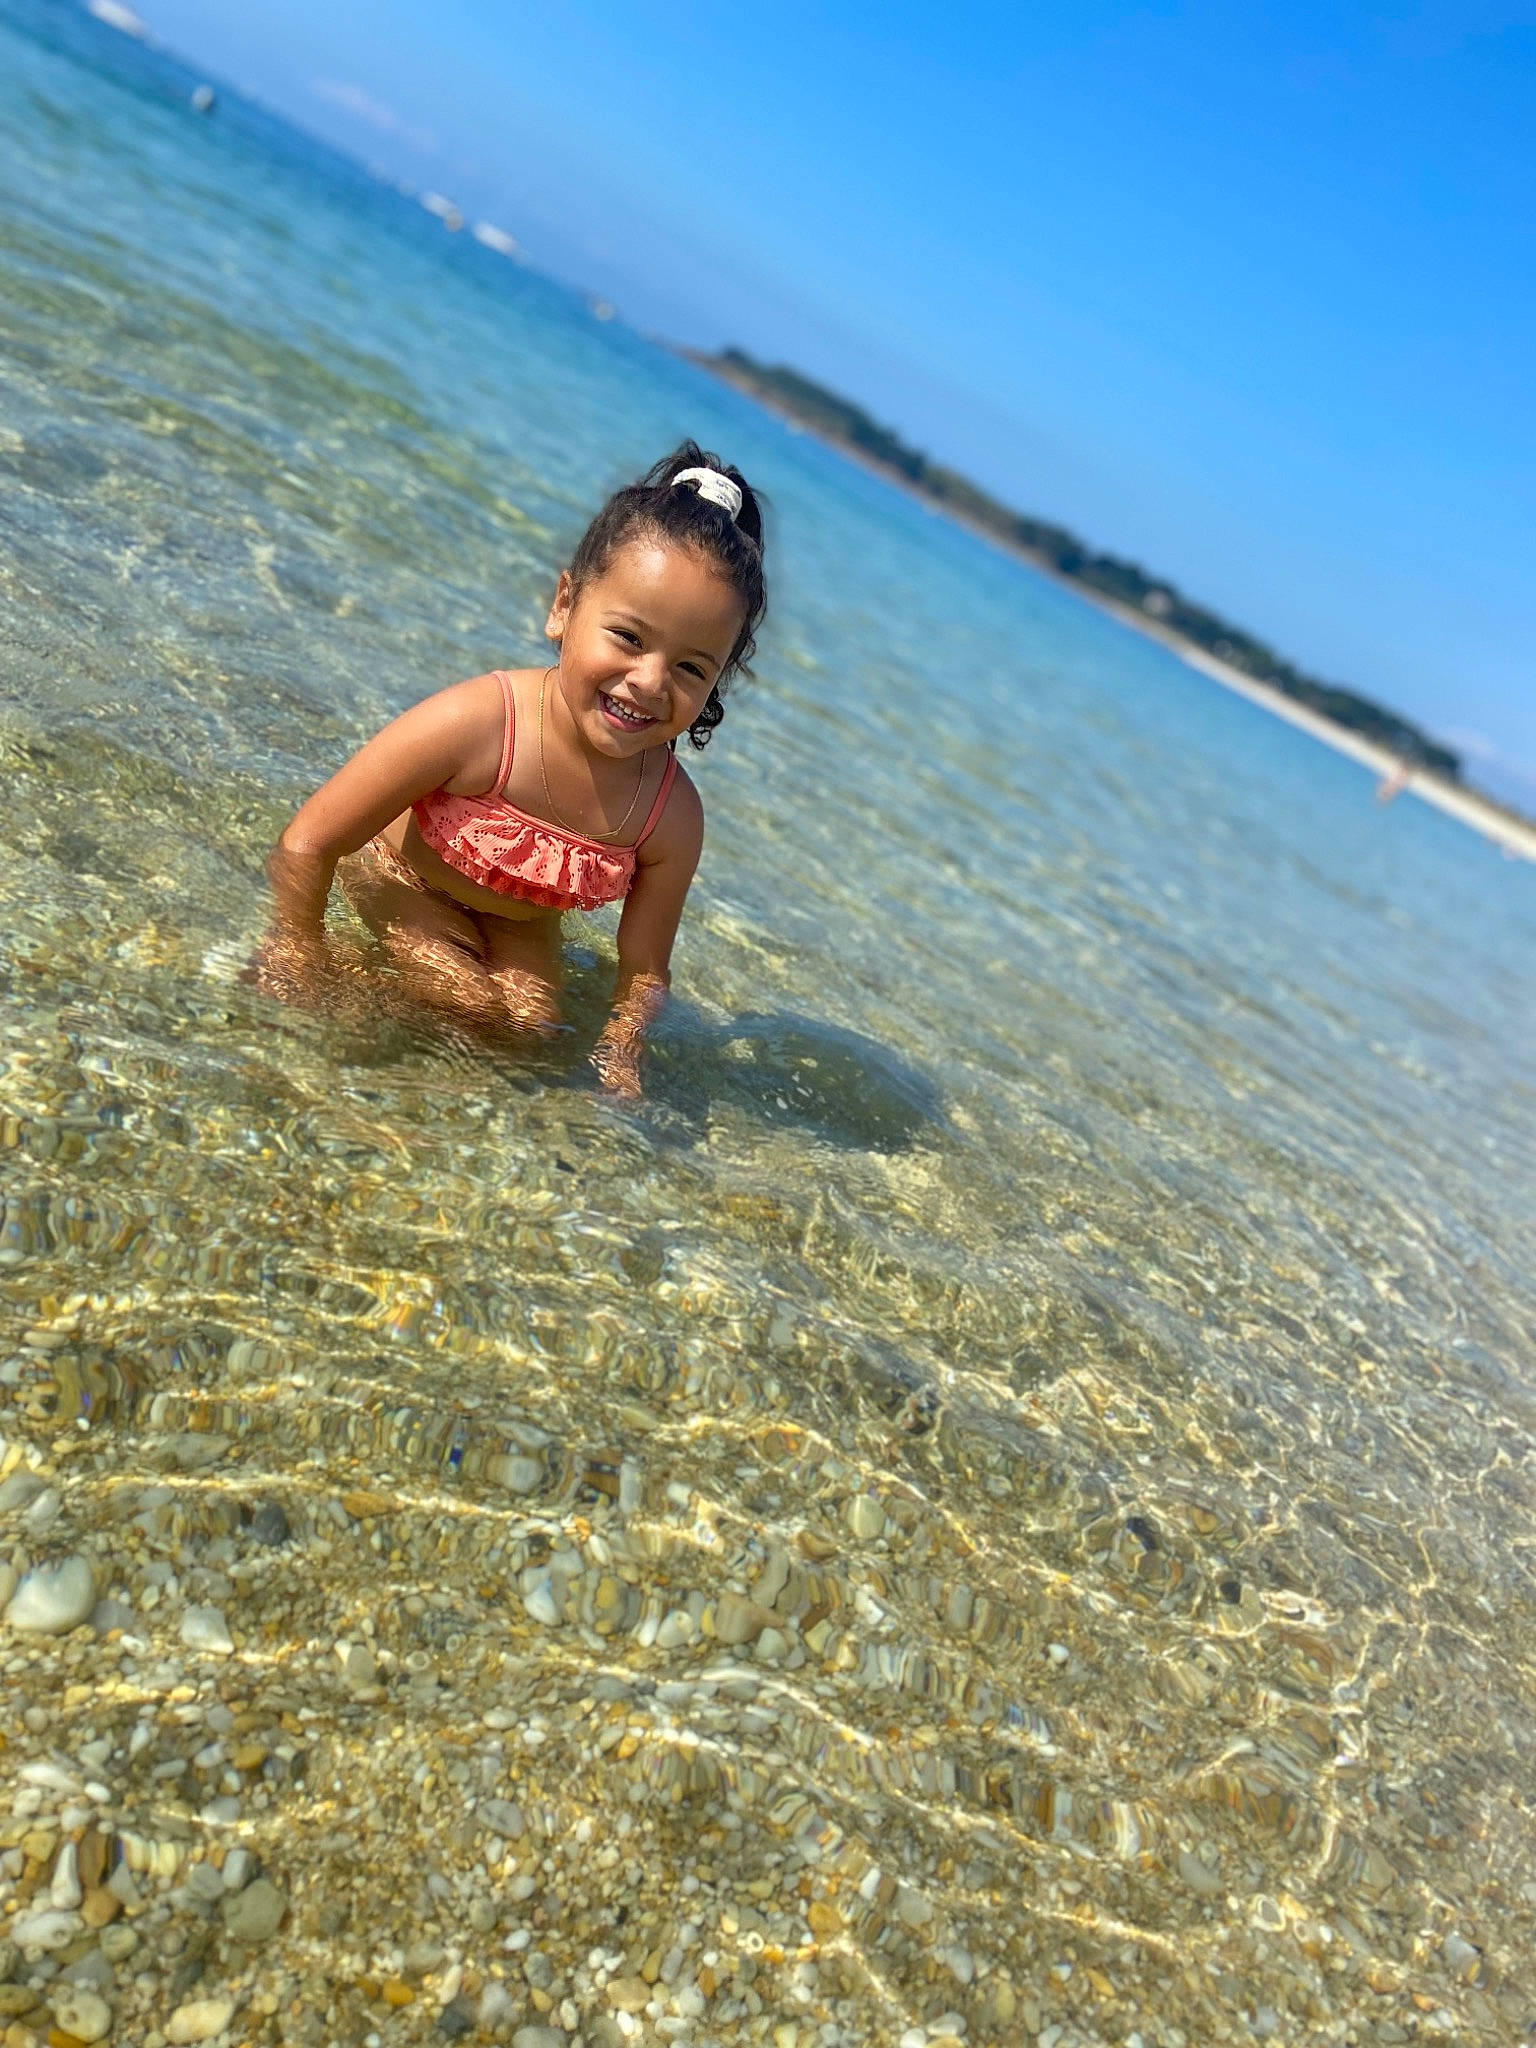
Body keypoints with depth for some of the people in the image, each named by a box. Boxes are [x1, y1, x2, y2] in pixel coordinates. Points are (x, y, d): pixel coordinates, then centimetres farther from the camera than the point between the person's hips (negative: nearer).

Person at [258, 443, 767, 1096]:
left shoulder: (673, 817, -26)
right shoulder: (476, 723, -38)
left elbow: (645, 970, -13)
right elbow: (307, 843, -28)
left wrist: (618, 1054, -30)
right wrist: (299, 956, -20)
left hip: (517, 921, 4)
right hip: (398, 874, -4)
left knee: (533, 1019, -17)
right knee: (463, 994, -24)